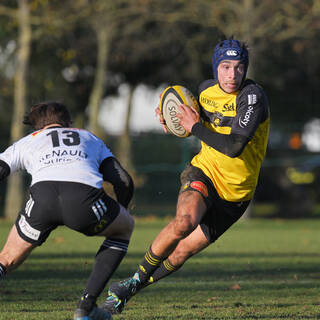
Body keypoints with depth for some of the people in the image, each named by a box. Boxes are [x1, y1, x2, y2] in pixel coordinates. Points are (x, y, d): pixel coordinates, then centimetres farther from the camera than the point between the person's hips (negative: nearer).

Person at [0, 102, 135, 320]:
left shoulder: (26, 142, 36)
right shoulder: (91, 139, 38)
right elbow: (124, 182, 27)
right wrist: (118, 215, 43)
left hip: (42, 195, 0)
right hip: (86, 196, 0)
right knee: (125, 227, 31)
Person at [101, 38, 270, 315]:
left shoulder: (252, 96, -20)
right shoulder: (206, 90, -1)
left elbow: (234, 147, -30)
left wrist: (195, 127, -20)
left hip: (236, 192, -2)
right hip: (204, 171, 2)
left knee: (181, 252, 2)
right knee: (185, 221, -32)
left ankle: (128, 289, 25)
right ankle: (139, 276, -12)